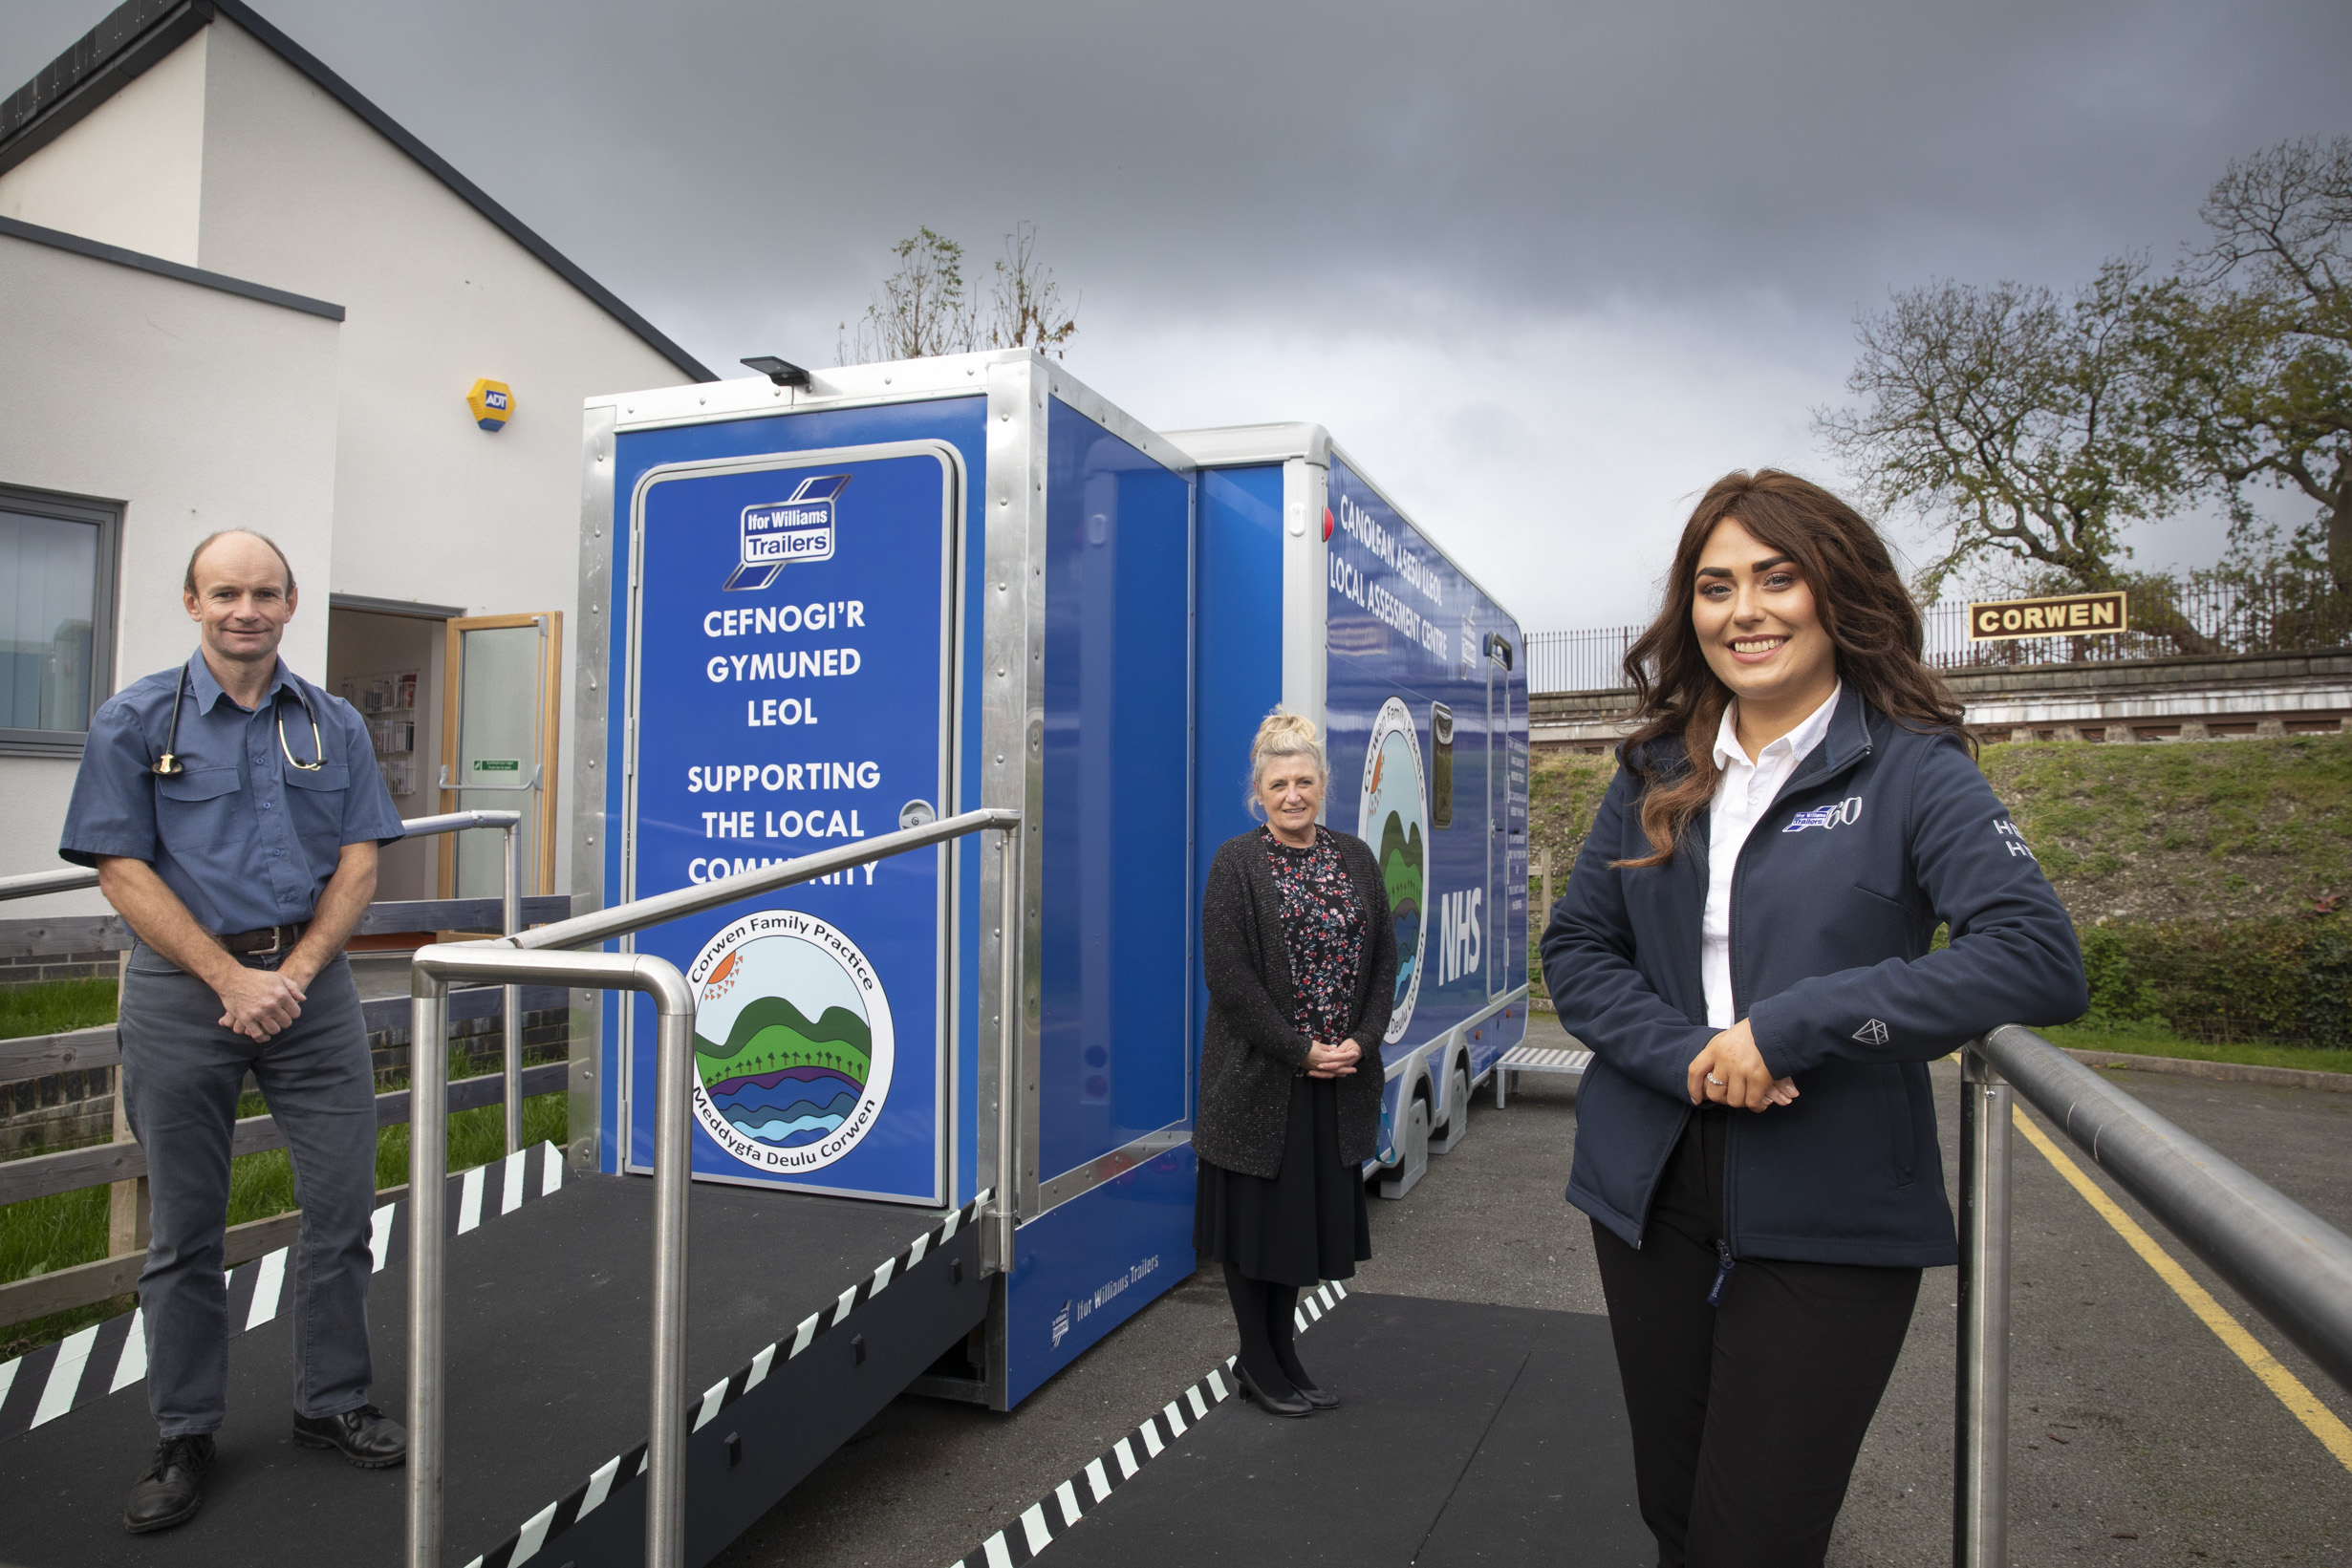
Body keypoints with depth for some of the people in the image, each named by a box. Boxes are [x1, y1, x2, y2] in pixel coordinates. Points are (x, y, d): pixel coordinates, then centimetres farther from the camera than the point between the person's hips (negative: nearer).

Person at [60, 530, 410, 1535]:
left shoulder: (334, 726, 8)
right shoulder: (136, 722, 0)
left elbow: (359, 861, 4)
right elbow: (123, 871, -5)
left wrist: (293, 974, -9)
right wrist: (232, 979, -14)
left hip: (310, 985, 2)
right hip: (183, 995, -2)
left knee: (342, 1206, 5)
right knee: (186, 1229, 8)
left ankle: (331, 1404, 22)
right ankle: (185, 1437, 22)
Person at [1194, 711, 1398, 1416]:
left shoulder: (1355, 858, 8)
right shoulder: (1236, 863, -7)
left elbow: (1384, 958, 8)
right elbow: (1228, 975, -14)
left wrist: (1360, 1042, -6)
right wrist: (1300, 1049, -16)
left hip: (1340, 1080, 5)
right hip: (1260, 1079, -5)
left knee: (1309, 1215, 13)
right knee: (1258, 1215, 5)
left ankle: (1281, 1356, 28)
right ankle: (1258, 1365, 21)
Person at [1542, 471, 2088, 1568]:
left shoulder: (1911, 769, -6)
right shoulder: (1655, 773, 6)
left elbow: (2041, 961, -19)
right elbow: (1575, 946, 5)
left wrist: (1789, 1027, -23)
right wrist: (1687, 1053, -14)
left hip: (1829, 1220, -4)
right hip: (1651, 1191, 4)